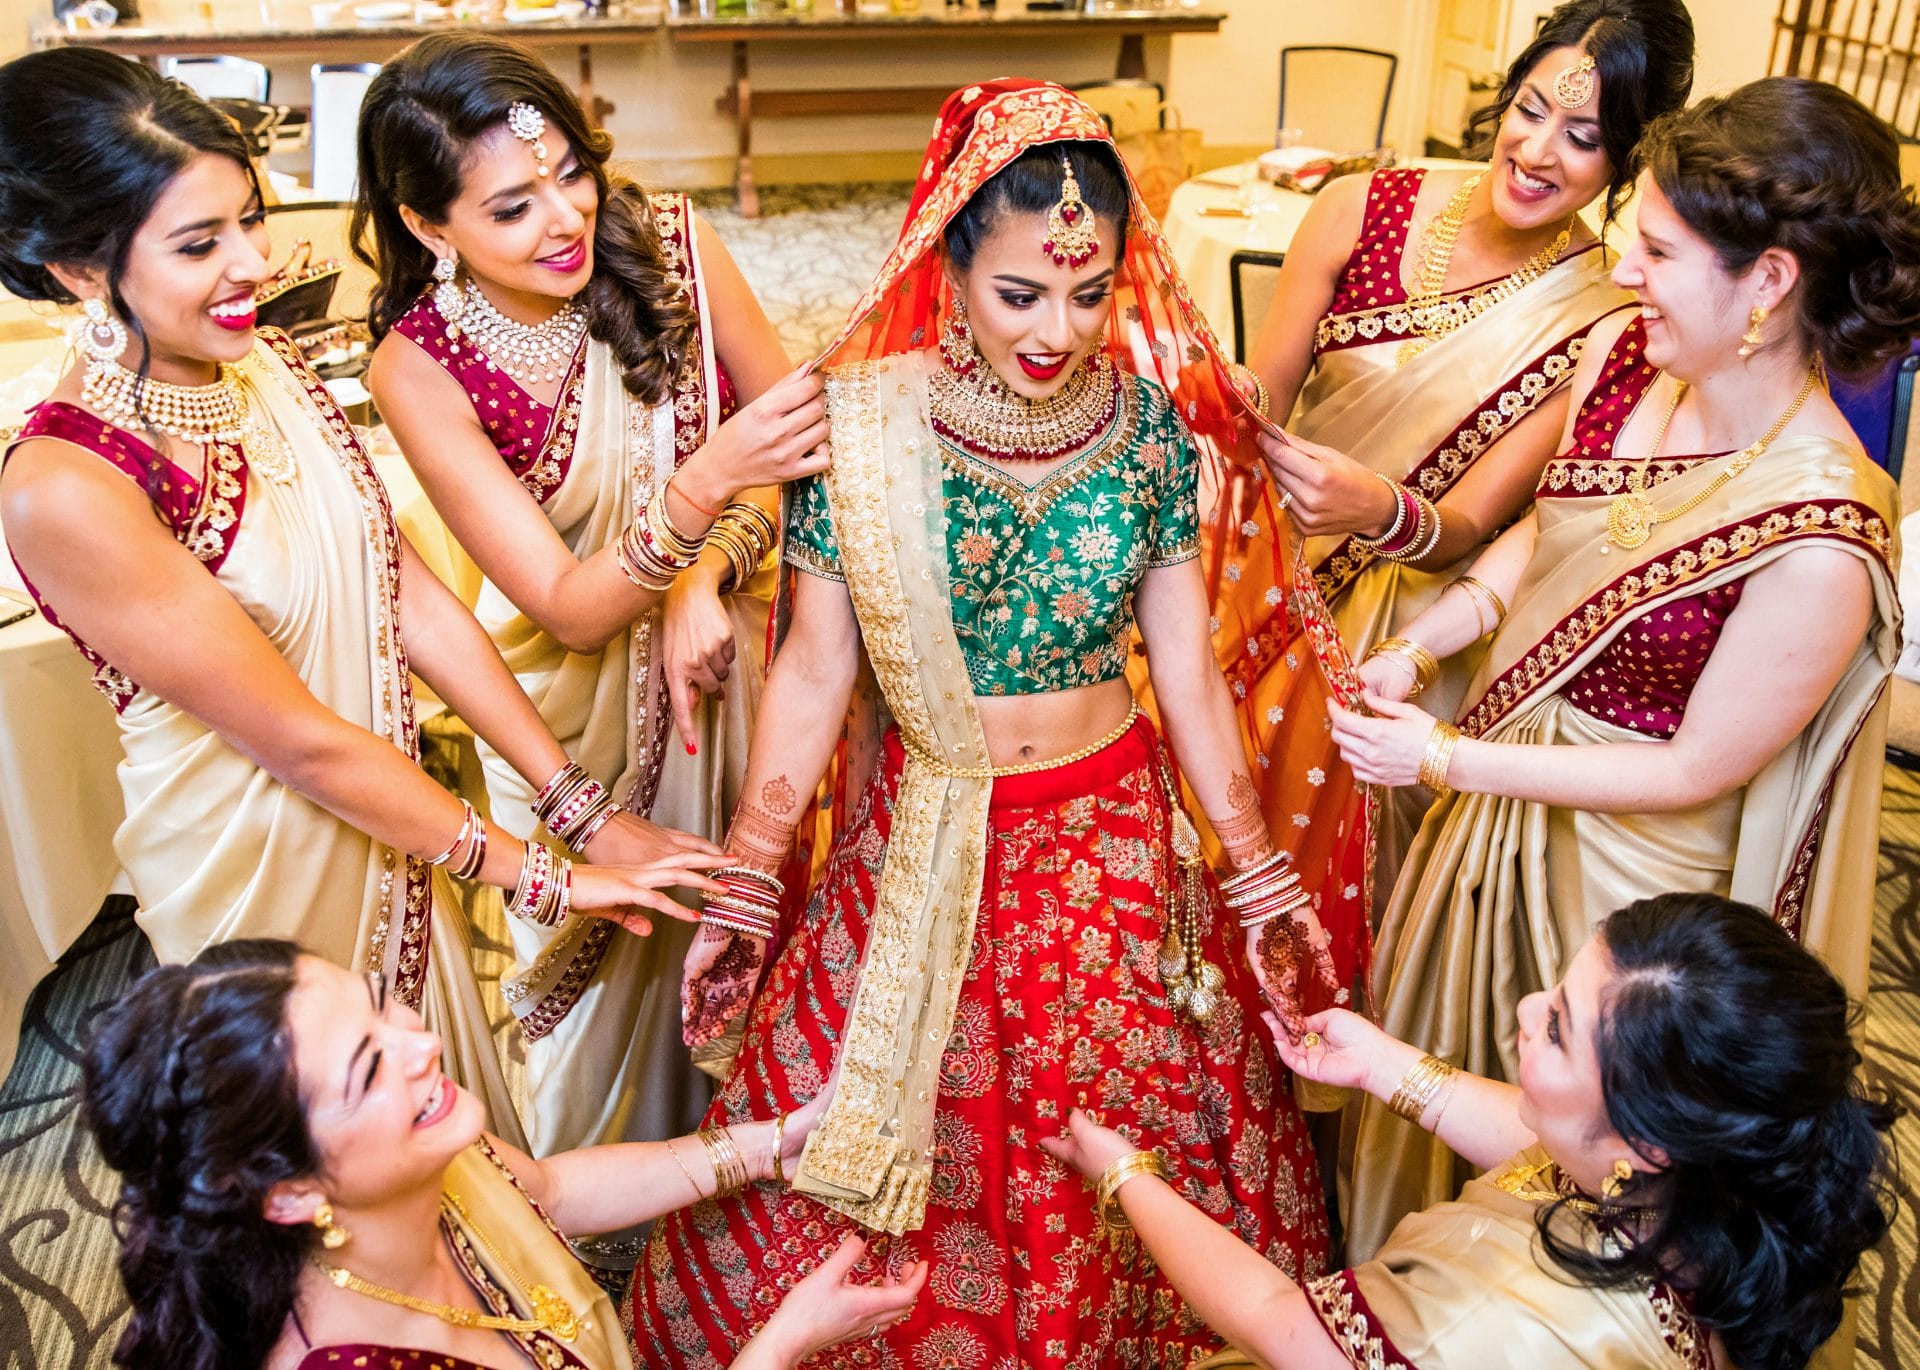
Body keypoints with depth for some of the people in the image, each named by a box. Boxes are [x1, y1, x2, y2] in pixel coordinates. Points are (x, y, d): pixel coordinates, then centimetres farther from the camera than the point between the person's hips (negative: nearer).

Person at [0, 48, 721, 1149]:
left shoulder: (268, 365, -7)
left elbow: (416, 600, -6)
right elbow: (300, 738, -25)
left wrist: (590, 809, -9)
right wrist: (541, 876, -18)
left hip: (385, 819, 6)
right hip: (258, 866, -6)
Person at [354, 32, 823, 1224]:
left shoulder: (668, 242, -16)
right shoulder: (418, 369, -22)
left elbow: (797, 433, -6)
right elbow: (568, 608, -24)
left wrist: (710, 578, -23)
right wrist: (707, 481, -40)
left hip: (720, 651, 2)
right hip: (577, 694, -2)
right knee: (606, 957, 15)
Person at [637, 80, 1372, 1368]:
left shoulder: (1149, 423, -6)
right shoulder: (862, 425, -12)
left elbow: (1189, 670, 0)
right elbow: (812, 672, -6)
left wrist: (1261, 871, 3)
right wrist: (745, 888, -3)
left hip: (1119, 845, 2)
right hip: (923, 842, -1)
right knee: (871, 1157, 10)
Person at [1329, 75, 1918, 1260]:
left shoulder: (1821, 541, -33)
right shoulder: (1622, 357, -13)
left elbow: (1697, 771, -22)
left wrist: (1445, 760, -21)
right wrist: (1415, 647, -10)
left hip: (1625, 862, -6)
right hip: (1500, 794, 6)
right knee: (1428, 1065, 29)